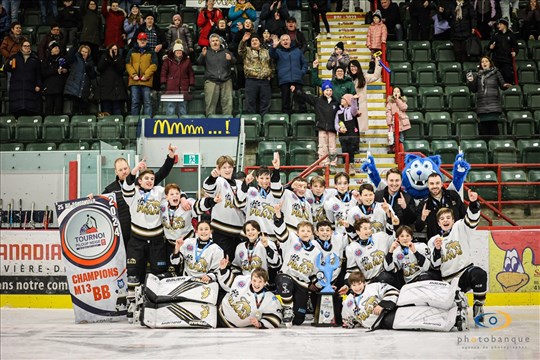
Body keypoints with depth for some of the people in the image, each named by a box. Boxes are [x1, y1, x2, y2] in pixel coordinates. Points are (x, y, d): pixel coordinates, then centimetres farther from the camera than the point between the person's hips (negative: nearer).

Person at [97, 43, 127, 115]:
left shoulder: (120, 58, 12)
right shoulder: (104, 57, 14)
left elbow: (122, 69, -5)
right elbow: (99, 68, -1)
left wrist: (114, 60, -13)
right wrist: (106, 58, -8)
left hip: (118, 86, 0)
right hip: (106, 87, 0)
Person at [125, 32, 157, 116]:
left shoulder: (151, 52, 11)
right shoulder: (132, 52, 15)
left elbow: (154, 65, 1)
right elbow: (128, 64, 7)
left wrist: (146, 75, -10)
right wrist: (133, 75, -7)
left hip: (146, 81, -2)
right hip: (134, 81, 2)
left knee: (147, 102, -3)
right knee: (135, 102, 4)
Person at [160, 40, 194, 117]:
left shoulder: (187, 60, 11)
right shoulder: (168, 60, 5)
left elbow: (191, 73, 13)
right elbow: (163, 72, 5)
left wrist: (191, 85, 7)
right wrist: (163, 83, -3)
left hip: (183, 89, 2)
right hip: (171, 88, -2)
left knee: (183, 109, 6)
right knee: (170, 108, -4)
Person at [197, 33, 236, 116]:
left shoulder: (226, 52, 18)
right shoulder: (207, 52, 12)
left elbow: (234, 61, 9)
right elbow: (199, 62, -2)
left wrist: (230, 59, -14)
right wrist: (202, 55, -23)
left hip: (226, 81, 2)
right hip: (211, 81, -2)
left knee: (228, 103, -3)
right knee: (210, 103, -6)